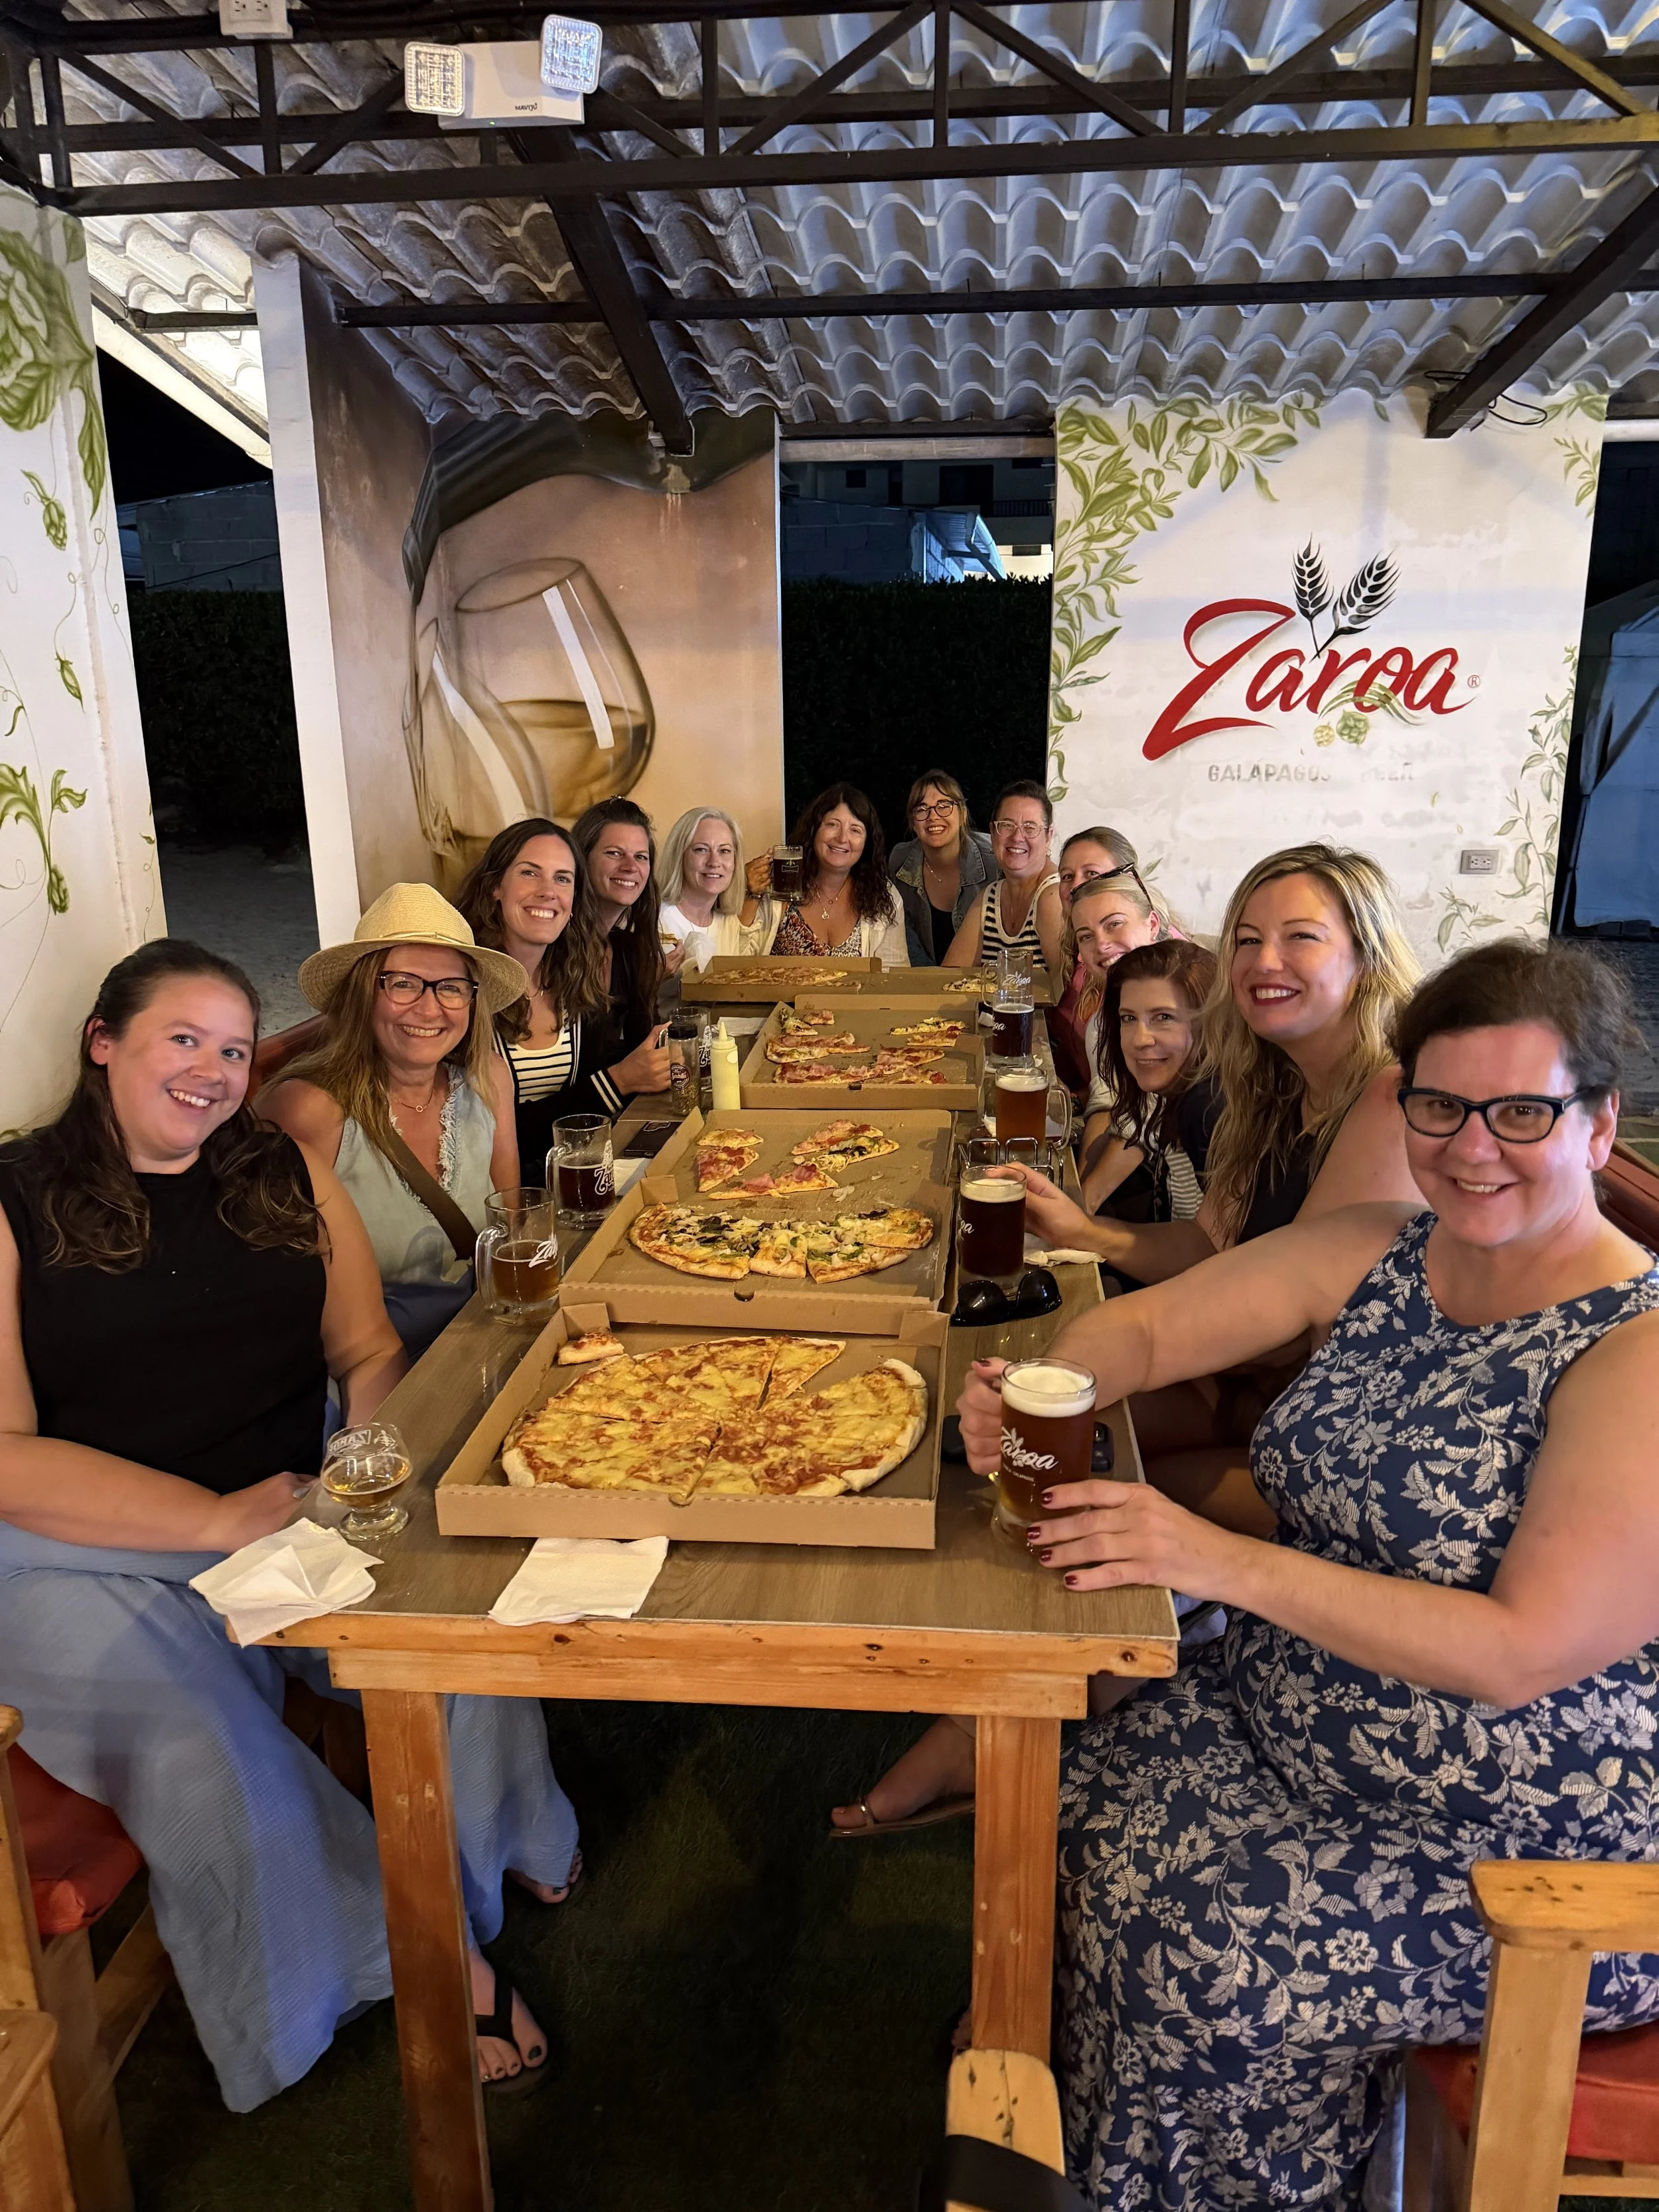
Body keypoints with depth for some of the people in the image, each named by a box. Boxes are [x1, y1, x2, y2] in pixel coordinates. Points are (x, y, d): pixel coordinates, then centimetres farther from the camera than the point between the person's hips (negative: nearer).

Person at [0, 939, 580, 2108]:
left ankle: (506, 1853, 11)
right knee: (215, 1769, -27)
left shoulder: (289, 1174, 9)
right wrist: (218, 1517, -22)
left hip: (291, 1514, 4)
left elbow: (368, 1353, 10)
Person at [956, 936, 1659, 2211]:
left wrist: (1229, 1562, -33)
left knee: (1191, 1960, -17)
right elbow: (1147, 1327, -2)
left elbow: (1521, 1653, -28)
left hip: (1530, 1851, -6)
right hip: (1286, 1719, 7)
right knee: (1070, 1815, -4)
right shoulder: (1375, 1254, -2)